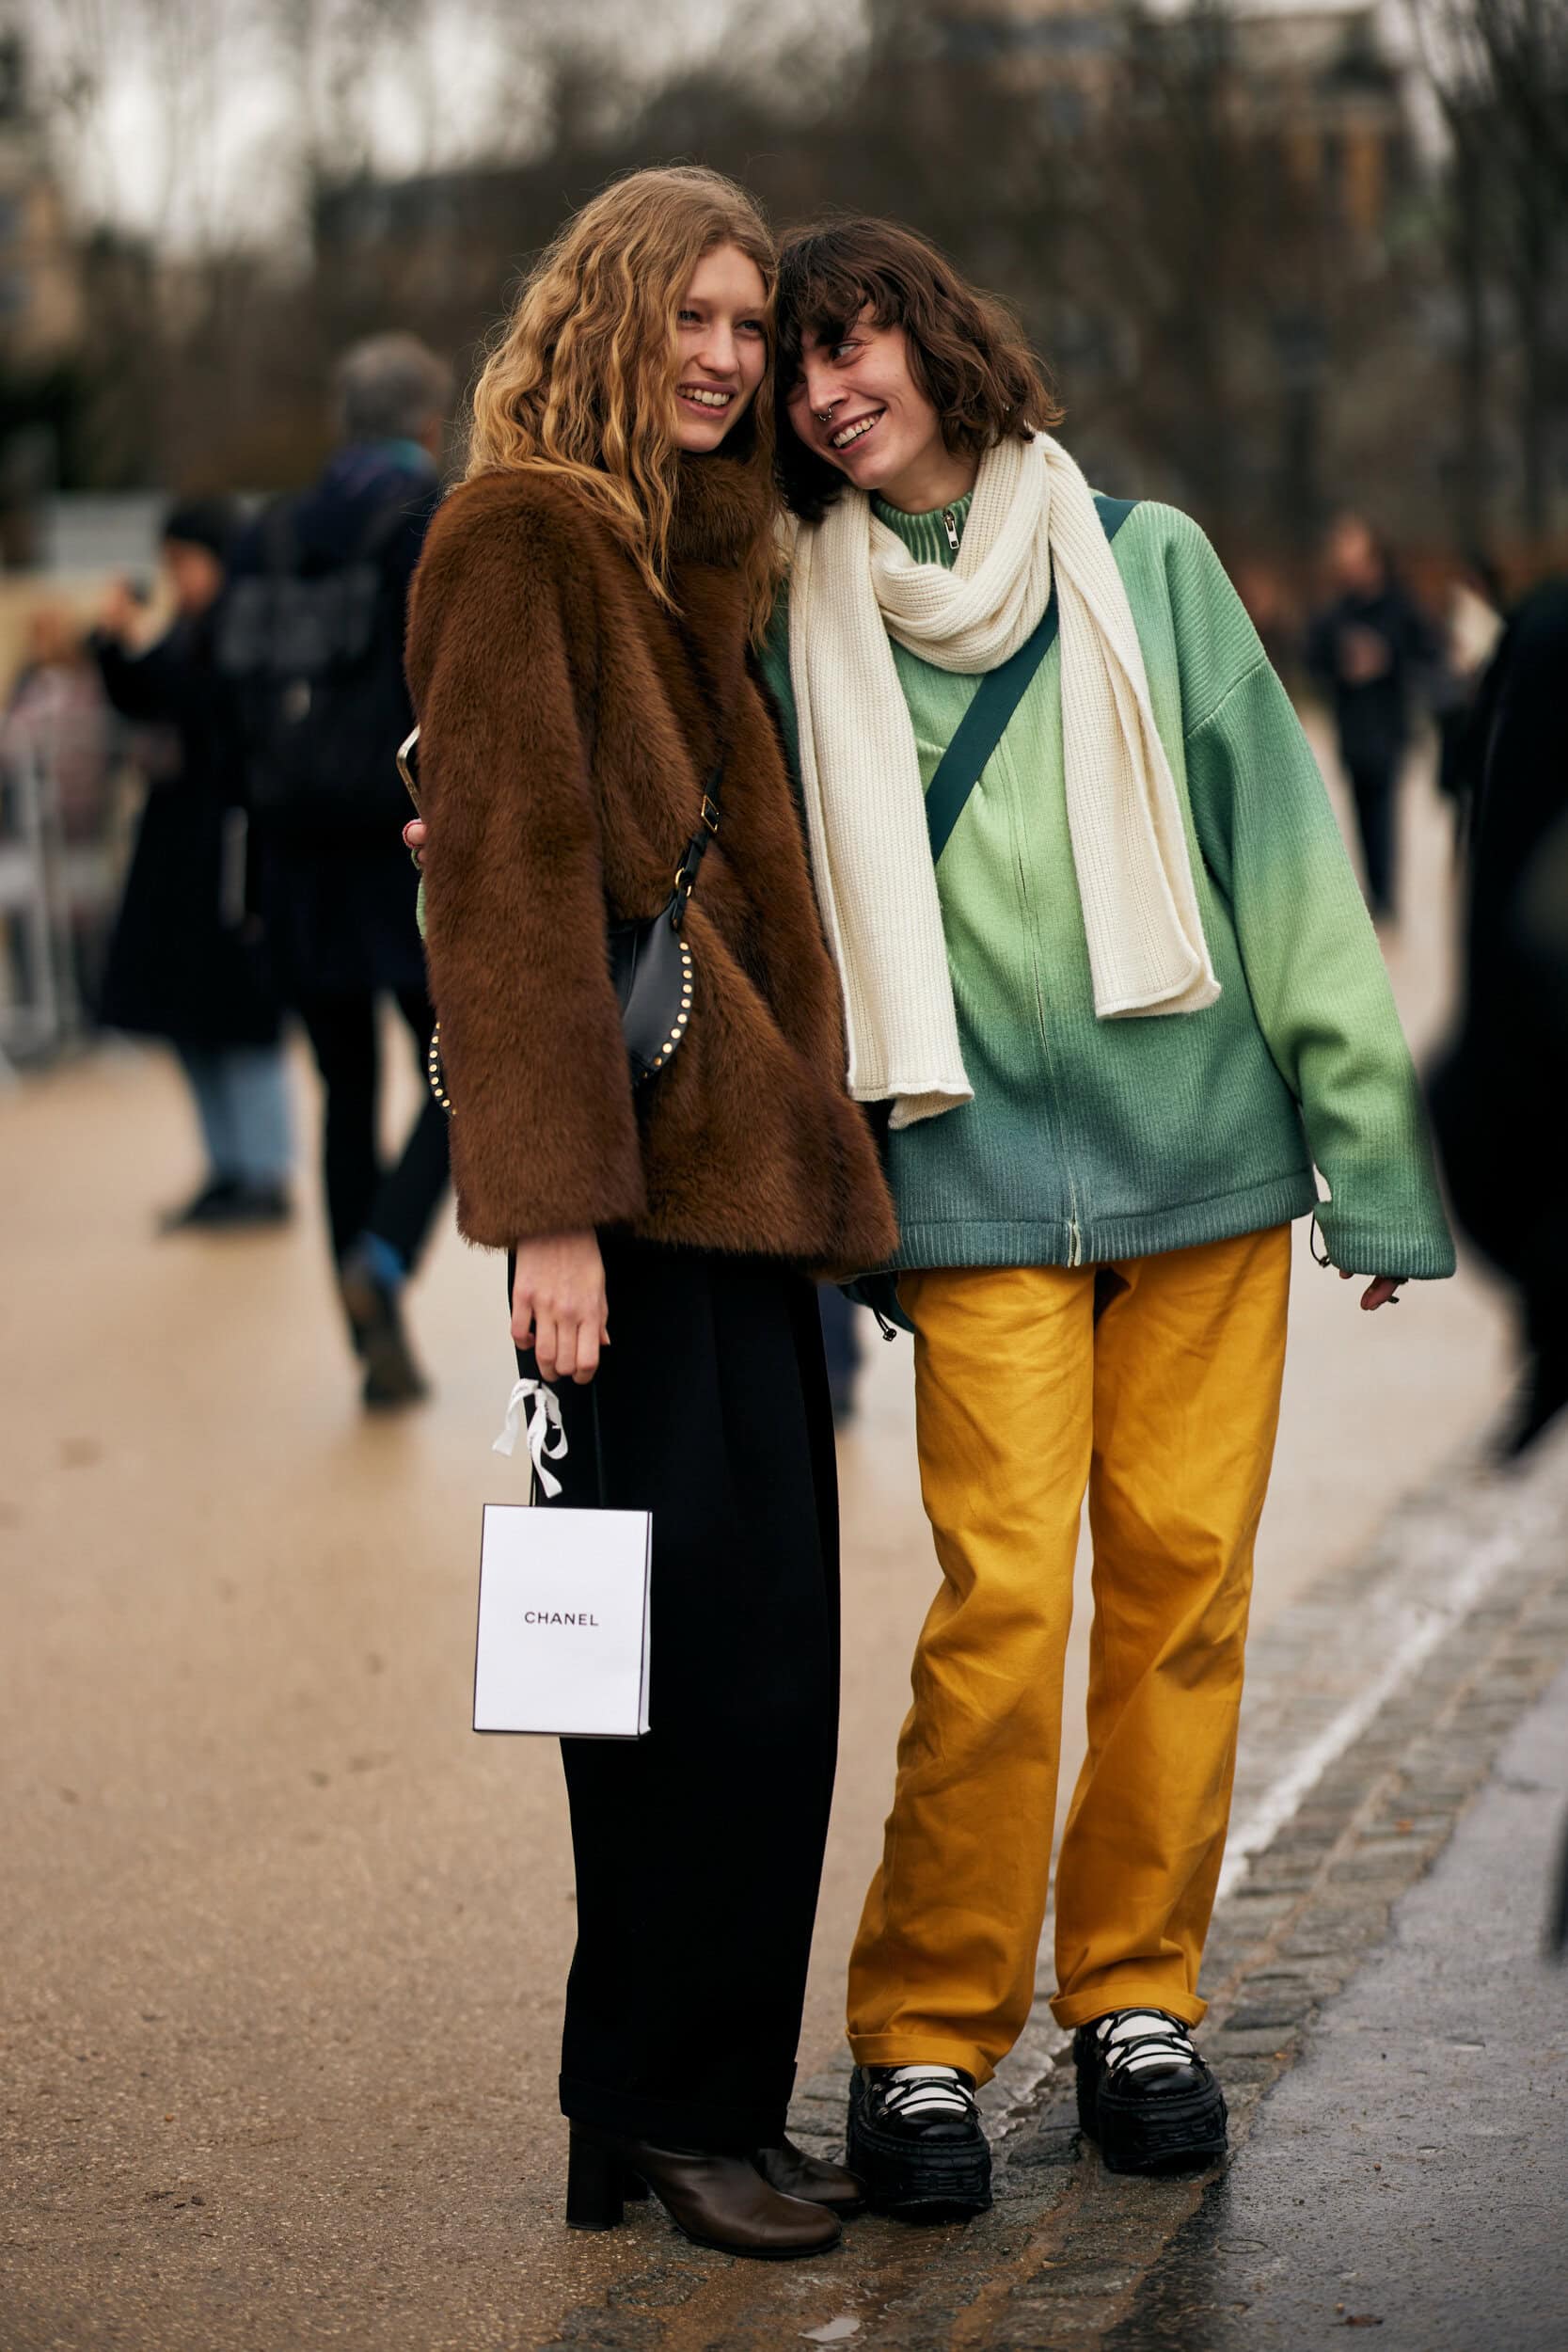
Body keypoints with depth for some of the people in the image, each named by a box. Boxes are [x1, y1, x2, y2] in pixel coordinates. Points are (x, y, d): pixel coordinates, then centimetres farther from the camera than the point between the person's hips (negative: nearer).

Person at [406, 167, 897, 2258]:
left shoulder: (687, 560, 21)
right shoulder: (521, 541, -6)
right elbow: (511, 880, -14)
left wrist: (805, 1139, 14)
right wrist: (549, 1205, -20)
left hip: (734, 1166, 9)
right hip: (638, 1174, -9)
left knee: (755, 1661, 9)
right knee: (709, 1650, -7)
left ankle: (709, 2107, 16)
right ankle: (660, 2110, 3)